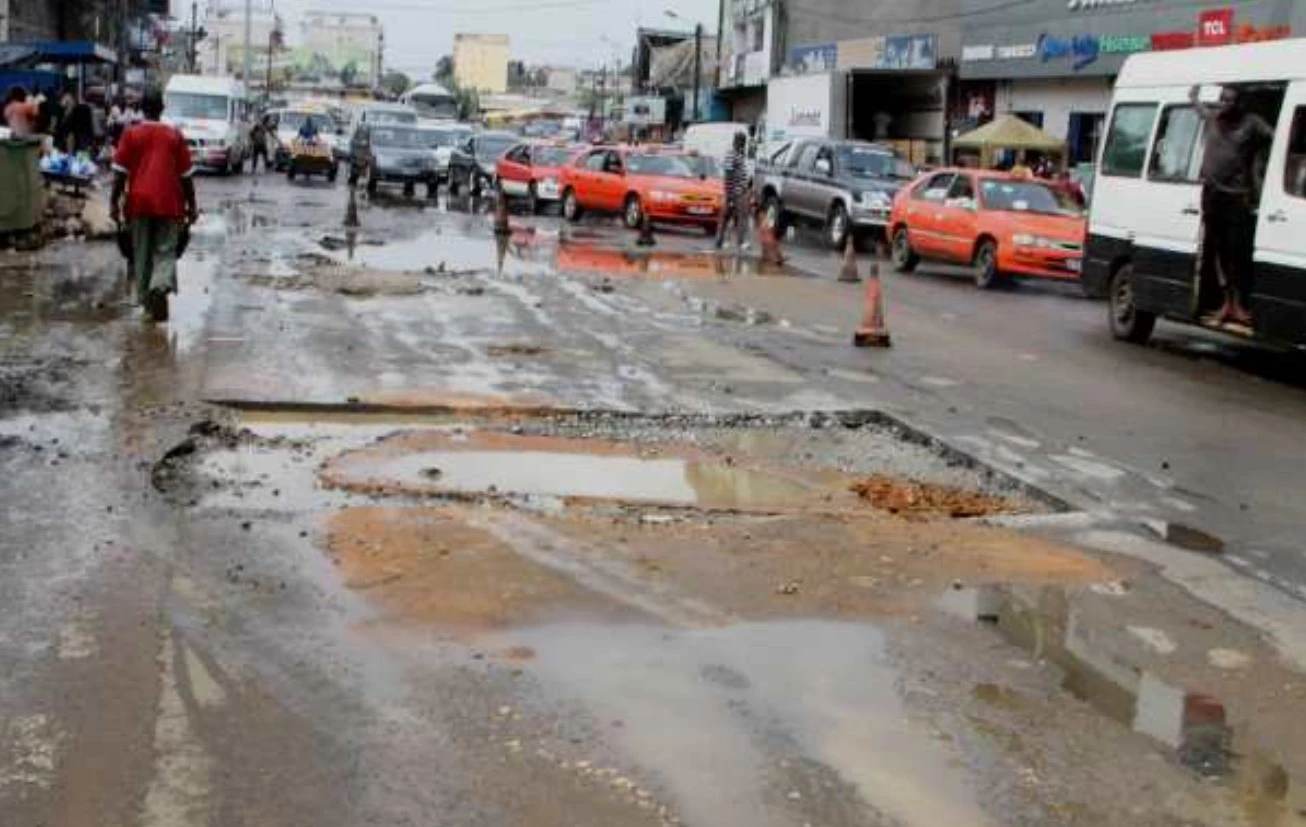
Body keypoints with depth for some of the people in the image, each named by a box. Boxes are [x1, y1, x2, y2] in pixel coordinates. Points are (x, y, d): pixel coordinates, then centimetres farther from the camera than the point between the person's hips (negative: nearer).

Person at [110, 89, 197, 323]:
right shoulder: (174, 135, 2)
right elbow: (185, 175, 3)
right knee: (165, 251, 3)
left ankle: (146, 300, 15)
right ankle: (161, 285, -24)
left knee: (142, 253, 11)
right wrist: (191, 205, 10)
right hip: (168, 203, 0)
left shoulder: (131, 134, 1)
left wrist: (114, 202, 2)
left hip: (139, 201, 0)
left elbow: (120, 172, -3)